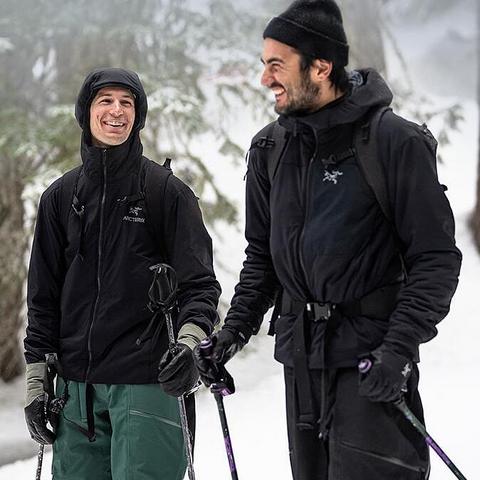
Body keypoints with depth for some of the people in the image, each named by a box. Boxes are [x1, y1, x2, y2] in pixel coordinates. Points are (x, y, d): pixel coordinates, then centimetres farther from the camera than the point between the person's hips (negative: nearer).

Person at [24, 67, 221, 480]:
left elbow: (199, 283, -2)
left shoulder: (167, 191, 2)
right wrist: (37, 379, 9)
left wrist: (190, 338, -21)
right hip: (77, 387, 4)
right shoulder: (61, 197, 12)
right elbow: (44, 295, 15)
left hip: (148, 382, -4)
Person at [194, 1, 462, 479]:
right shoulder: (270, 149, 7)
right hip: (300, 354, 6)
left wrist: (399, 349, -19)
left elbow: (436, 258, -11)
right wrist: (234, 330, 6)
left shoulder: (395, 142, -11)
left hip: (371, 361, -6)